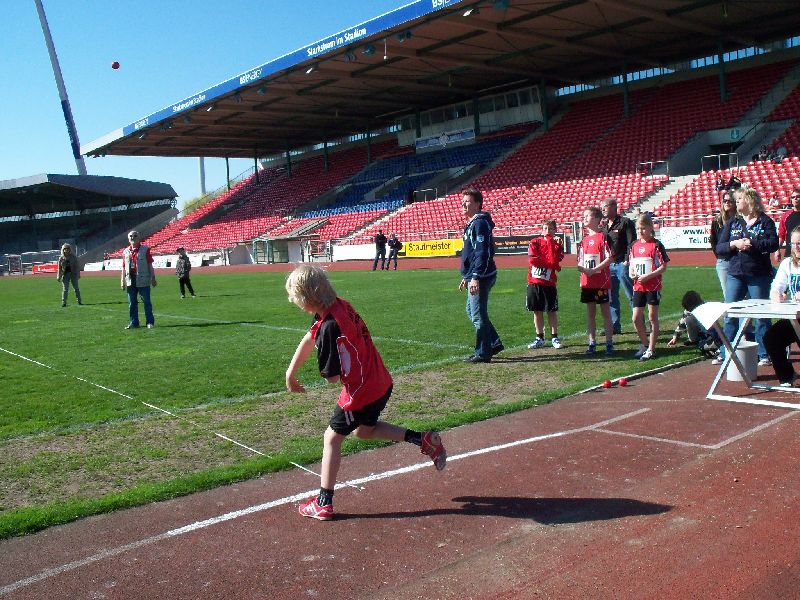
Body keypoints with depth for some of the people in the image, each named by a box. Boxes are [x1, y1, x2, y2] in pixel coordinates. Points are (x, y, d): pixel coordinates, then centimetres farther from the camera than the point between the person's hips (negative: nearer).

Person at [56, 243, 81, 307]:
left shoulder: (73, 257, 0)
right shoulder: (61, 258, 3)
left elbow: (77, 266, 3)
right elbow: (59, 268, 7)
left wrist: (78, 274, -1)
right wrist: (59, 276, 4)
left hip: (73, 274, -1)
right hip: (65, 274, 1)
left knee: (76, 288, 4)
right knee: (65, 289, -2)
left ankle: (79, 301, 14)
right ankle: (64, 302, -1)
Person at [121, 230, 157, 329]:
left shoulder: (145, 249, 1)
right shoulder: (126, 251, 12)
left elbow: (150, 264, -1)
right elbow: (124, 267, 13)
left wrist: (153, 277, -5)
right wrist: (122, 280, 10)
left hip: (143, 280, -4)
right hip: (130, 280, 4)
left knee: (146, 302, 0)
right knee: (132, 303, 8)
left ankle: (150, 322, 7)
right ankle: (133, 323, 16)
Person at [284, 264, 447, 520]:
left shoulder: (328, 327, -27)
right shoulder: (340, 306, 0)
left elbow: (333, 377, -21)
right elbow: (309, 338, 13)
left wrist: (327, 370, 2)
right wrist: (291, 373, 16)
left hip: (361, 393, -8)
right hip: (382, 384, 8)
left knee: (331, 439, 10)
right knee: (363, 430, 30)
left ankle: (324, 503, 19)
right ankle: (422, 439, 21)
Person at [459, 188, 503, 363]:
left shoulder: (480, 223, -15)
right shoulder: (471, 224, 18)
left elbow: (482, 253, -23)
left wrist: (475, 278, -26)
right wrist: (466, 277, 24)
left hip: (481, 278, -11)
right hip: (474, 277, 11)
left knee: (478, 315, -4)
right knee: (471, 311, 19)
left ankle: (483, 353, 6)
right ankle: (494, 343, 25)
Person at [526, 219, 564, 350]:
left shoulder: (557, 245, 3)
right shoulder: (535, 242, 2)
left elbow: (553, 261, -14)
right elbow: (532, 260, -12)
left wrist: (550, 242, -11)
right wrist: (553, 266, -11)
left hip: (549, 283, 0)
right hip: (534, 282, 1)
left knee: (552, 311, 4)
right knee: (537, 311, 7)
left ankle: (554, 337, 12)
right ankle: (539, 338, 16)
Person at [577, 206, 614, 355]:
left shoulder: (603, 237, -7)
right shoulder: (584, 240, 12)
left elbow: (610, 258, -13)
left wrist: (594, 270, -18)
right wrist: (581, 268, -7)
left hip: (602, 281, -6)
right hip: (587, 282, 6)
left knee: (606, 312, 1)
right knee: (590, 313, 10)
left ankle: (609, 343, 6)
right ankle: (592, 342, 17)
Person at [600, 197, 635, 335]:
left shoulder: (625, 222, -5)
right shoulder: (604, 225, 16)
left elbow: (632, 243, -10)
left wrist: (627, 261, -16)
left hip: (622, 264, -7)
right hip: (608, 265, 7)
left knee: (632, 296, -3)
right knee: (611, 298, 9)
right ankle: (615, 326, 16)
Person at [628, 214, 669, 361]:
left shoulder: (656, 245, -8)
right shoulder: (634, 246, 9)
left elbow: (663, 267, -9)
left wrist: (648, 276, -19)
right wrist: (632, 273, -3)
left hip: (653, 286, -5)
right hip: (638, 287, 5)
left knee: (652, 318, 3)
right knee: (636, 318, 4)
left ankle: (651, 350, 9)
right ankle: (645, 344, 23)